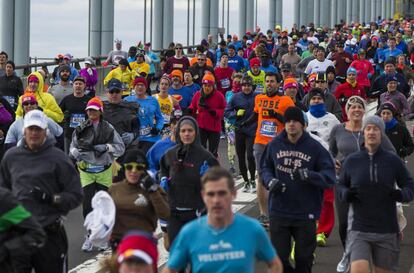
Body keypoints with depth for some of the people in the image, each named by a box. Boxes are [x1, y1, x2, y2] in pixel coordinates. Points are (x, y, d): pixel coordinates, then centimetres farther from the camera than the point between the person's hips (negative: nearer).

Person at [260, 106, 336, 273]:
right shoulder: (274, 145, 2)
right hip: (279, 211, 2)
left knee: (304, 258, 10)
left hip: (306, 214, -2)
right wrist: (270, 181, -7)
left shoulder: (315, 148, -6)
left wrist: (310, 176, -28)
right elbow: (265, 167, 15)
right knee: (279, 256, 4)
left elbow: (329, 177, -9)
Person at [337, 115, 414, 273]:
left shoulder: (393, 161, 1)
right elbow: (341, 185, 12)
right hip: (359, 229, -1)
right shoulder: (352, 161, 2)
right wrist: (346, 194, -11)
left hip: (387, 230, 1)